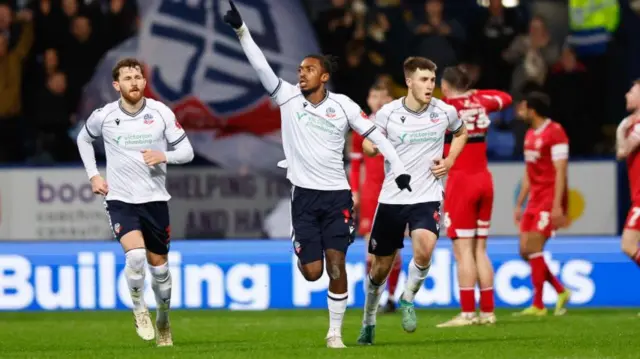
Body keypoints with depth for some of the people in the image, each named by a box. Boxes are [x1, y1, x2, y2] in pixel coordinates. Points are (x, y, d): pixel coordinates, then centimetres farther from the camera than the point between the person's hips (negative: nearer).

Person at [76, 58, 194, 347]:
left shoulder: (161, 112, -5)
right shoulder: (103, 116, -5)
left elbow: (187, 152, -1)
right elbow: (84, 139, 17)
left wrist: (163, 156, -21)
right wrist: (93, 175, 8)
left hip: (155, 200, 2)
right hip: (120, 200, -2)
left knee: (159, 266, 9)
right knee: (135, 255, -24)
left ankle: (163, 320, 33)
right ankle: (139, 309, 1)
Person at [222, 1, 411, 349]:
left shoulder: (342, 105, 0)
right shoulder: (289, 98, 1)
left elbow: (374, 134, 4)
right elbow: (261, 66, -8)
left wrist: (398, 168, -3)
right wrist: (241, 30, -17)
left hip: (337, 195, 0)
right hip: (304, 195, 1)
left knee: (336, 265, -9)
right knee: (312, 272, -4)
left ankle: (335, 333, 2)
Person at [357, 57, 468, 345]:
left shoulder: (444, 112, -3)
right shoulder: (388, 113, -6)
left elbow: (461, 133, 19)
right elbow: (368, 145, 7)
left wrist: (449, 160, 2)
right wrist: (371, 146, -18)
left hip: (427, 197, -1)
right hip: (392, 198, 1)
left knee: (424, 251, -27)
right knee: (381, 267, 8)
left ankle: (408, 299, 2)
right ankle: (369, 320, 33)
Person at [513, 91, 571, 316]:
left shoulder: (555, 133, -12)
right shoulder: (530, 135, 16)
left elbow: (560, 171, -17)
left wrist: (557, 206, -23)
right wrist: (519, 205, 20)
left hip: (550, 200, -9)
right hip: (534, 200, 9)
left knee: (533, 248, -13)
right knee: (525, 251, 5)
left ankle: (538, 305, -8)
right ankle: (561, 292, 17)